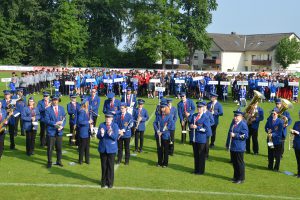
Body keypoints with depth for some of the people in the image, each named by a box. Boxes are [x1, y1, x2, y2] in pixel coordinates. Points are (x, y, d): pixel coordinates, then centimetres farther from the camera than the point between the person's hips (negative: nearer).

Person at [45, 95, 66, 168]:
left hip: (59, 131, 3)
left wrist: (62, 126, -11)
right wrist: (55, 123, -19)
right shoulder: (48, 109, -3)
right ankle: (49, 162, 13)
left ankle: (59, 161, 23)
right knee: (50, 148, 2)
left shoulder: (61, 108, 9)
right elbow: (47, 120, -9)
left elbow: (64, 119, 7)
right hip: (51, 131, -3)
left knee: (59, 148, 10)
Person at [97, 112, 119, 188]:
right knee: (103, 166, 9)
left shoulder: (115, 126, -3)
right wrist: (101, 134, -24)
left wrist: (110, 134, -30)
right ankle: (104, 181, 22)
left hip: (111, 149, -2)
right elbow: (98, 136, -2)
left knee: (110, 166, 4)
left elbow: (115, 137, -12)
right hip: (103, 149, 2)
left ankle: (110, 182, 15)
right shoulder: (101, 125, 3)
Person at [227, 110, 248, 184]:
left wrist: (235, 135, -21)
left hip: (239, 148, -7)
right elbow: (230, 132, 19)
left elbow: (245, 136, -19)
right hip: (232, 147, 8)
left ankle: (241, 179, 11)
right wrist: (228, 144, 16)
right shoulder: (233, 123, 11)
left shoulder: (243, 124, -13)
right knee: (234, 162, 15)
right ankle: (236, 177, 28)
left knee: (240, 163, 1)